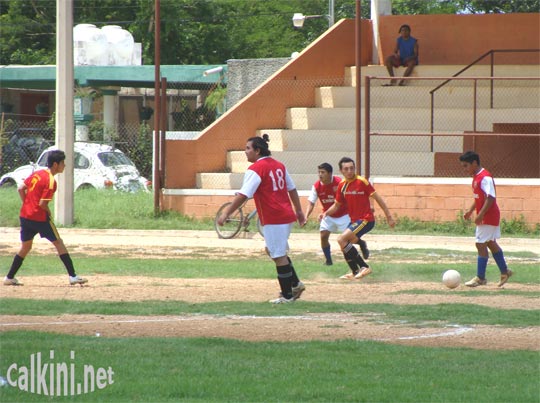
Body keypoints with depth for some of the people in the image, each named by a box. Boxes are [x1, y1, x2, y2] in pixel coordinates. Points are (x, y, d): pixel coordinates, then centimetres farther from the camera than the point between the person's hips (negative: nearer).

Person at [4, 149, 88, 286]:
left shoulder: (37, 173, 9)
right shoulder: (50, 181, -15)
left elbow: (21, 189, 10)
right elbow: (43, 204, -20)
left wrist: (27, 205, 14)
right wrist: (48, 213, -1)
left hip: (25, 215, 8)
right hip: (40, 217, -8)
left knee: (25, 247, 19)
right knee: (58, 243, 0)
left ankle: (9, 278, 19)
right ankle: (72, 276, -3)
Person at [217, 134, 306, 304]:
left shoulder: (255, 169, -12)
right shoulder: (278, 165, 13)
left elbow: (243, 195, -19)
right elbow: (292, 189, 19)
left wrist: (226, 213, -18)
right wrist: (299, 211, 28)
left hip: (273, 219, -9)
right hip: (286, 216, 9)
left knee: (278, 256, -1)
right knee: (273, 251, 22)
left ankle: (287, 295, 3)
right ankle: (296, 284, 20)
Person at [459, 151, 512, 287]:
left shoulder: (485, 178, -20)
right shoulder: (476, 177, 11)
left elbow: (490, 198, -25)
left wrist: (480, 214, -26)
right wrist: (471, 210, 18)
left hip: (487, 218, -10)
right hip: (489, 218, 10)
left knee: (481, 245, -7)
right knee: (491, 244, 18)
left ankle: (480, 278, -3)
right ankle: (504, 272, 27)